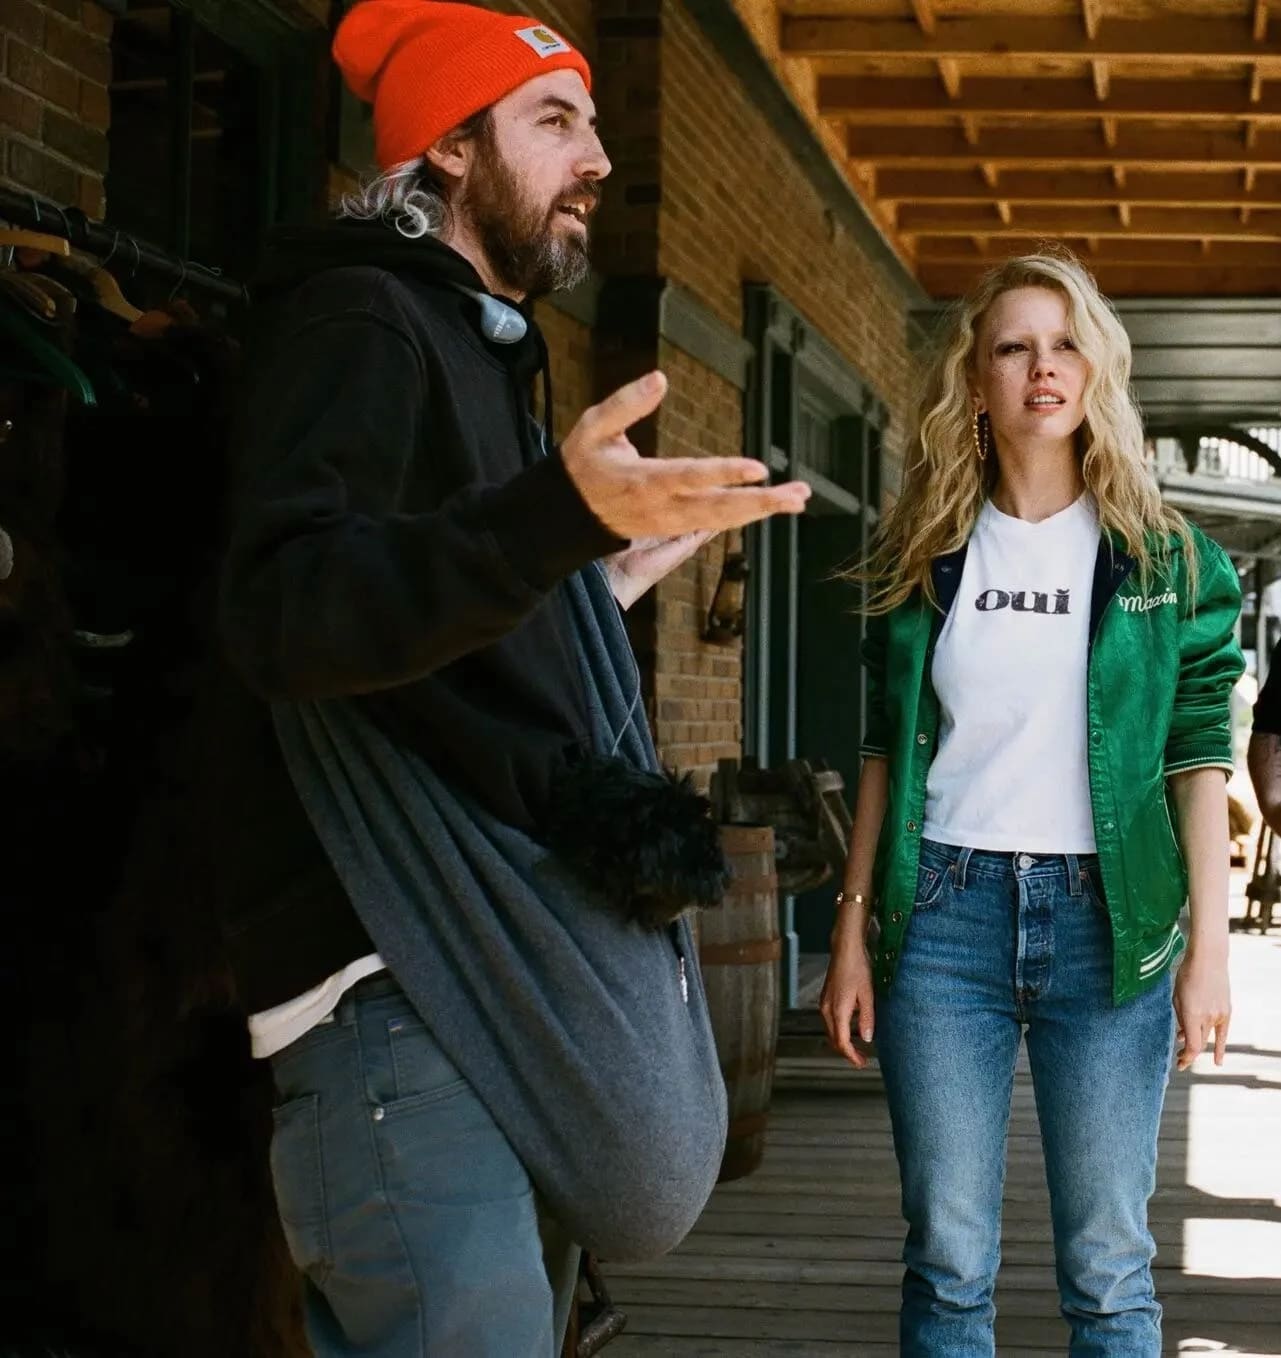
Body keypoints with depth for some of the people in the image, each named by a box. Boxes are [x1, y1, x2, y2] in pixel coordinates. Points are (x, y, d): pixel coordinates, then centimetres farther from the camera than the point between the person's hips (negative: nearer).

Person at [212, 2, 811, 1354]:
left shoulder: (483, 348, 24)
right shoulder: (356, 321, -7)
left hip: (514, 960, 10)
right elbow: (281, 615, -27)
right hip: (398, 974, -10)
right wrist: (562, 512, -38)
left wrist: (606, 588, 32)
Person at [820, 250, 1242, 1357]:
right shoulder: (922, 556, 9)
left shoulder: (1163, 558, 5)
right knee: (948, 1259, 4)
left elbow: (1200, 756, 2)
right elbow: (886, 754, 10)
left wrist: (1208, 945, -5)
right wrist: (853, 928, 4)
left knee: (1108, 1265, 2)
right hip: (945, 912, 1)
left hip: (1106, 920, -1)